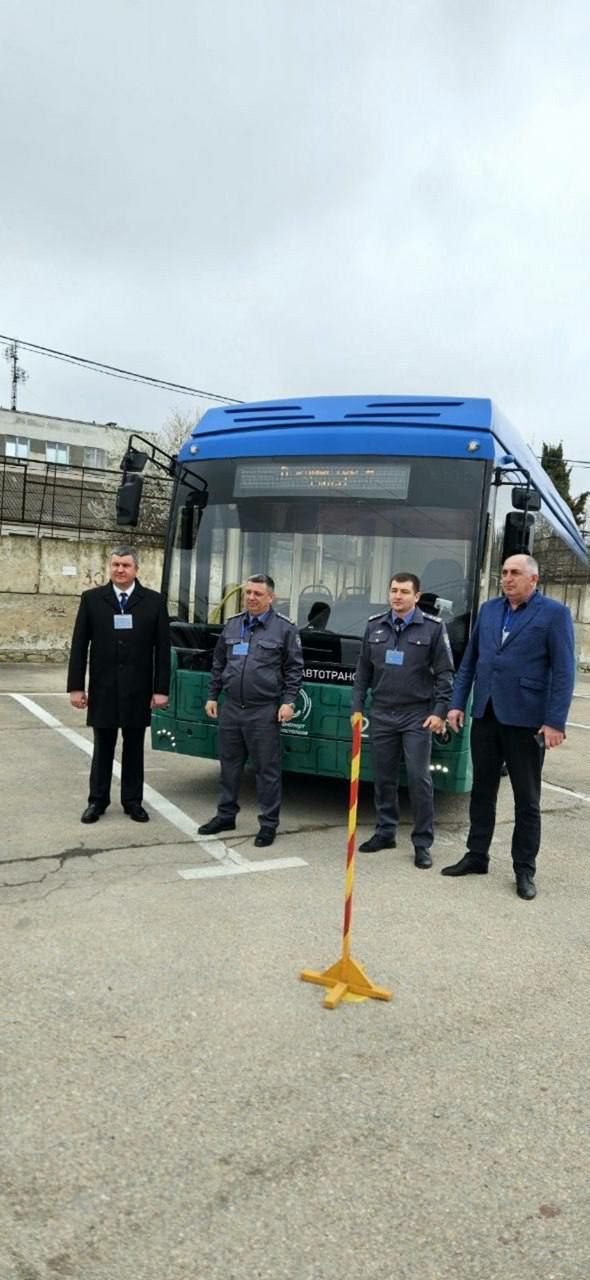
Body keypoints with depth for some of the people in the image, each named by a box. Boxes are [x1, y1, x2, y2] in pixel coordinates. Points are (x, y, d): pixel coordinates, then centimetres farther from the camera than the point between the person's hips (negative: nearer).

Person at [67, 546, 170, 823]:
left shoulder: (154, 601, 0)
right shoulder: (92, 599, 1)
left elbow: (162, 648, -1)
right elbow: (79, 645, 1)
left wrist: (161, 689, -5)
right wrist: (76, 686, -4)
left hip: (137, 689, 0)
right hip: (103, 688, 0)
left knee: (134, 747, 10)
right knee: (103, 746, 9)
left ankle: (132, 801, 21)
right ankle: (97, 800, 21)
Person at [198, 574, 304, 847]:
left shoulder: (285, 628, -2)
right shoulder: (232, 625, 10)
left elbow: (294, 669, -2)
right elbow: (218, 664, 17)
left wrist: (288, 702, -10)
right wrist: (212, 696, 13)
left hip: (264, 711, -5)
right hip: (231, 708, 5)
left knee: (267, 769, 1)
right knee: (229, 764, 14)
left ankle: (269, 823, 12)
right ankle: (226, 815, 28)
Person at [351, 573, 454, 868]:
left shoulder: (433, 628, -3)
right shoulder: (375, 626, 8)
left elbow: (445, 673, -2)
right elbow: (363, 671, 12)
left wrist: (440, 712, -9)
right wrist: (357, 708, 8)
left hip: (417, 716, -4)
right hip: (381, 715, 4)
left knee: (419, 779, -3)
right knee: (383, 777, 10)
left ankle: (423, 843, 7)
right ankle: (385, 832, 24)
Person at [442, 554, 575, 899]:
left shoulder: (554, 614, -6)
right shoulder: (489, 609, 10)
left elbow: (564, 672, -10)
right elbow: (469, 660, 14)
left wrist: (555, 722, -15)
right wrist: (457, 703, 7)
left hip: (525, 720, -5)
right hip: (486, 715, 5)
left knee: (527, 799, 7)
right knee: (482, 791, 14)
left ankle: (525, 870, 18)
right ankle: (477, 857, 27)